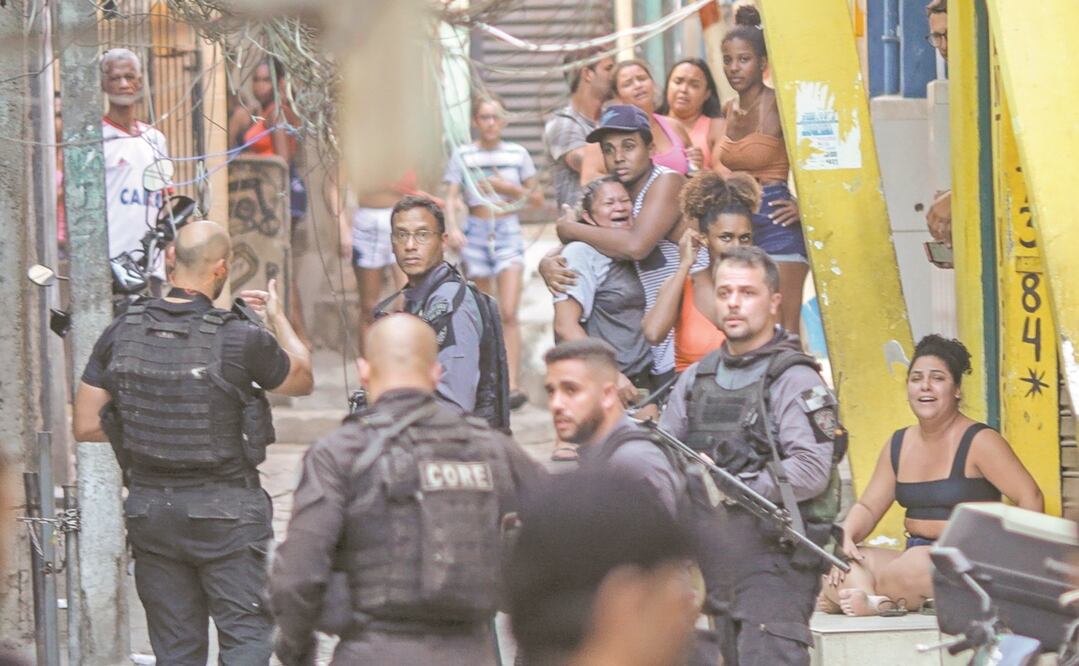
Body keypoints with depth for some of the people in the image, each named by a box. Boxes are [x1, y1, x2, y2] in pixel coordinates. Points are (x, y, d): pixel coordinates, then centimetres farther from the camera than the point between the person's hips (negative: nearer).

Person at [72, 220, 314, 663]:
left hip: (149, 506, 4)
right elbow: (302, 380, 6)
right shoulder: (241, 339, -14)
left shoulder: (123, 332, -3)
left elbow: (85, 426, 2)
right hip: (225, 511, -4)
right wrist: (278, 319, 22)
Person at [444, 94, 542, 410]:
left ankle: (512, 385, -17)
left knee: (508, 313, -12)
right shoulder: (463, 156, 4)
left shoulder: (517, 154, 6)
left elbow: (538, 199, 11)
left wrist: (509, 188, -6)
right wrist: (452, 228, -18)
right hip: (476, 231, 1)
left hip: (508, 231, -1)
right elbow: (451, 198, -1)